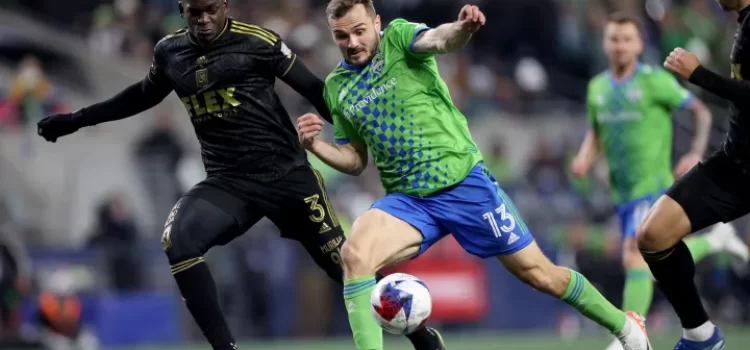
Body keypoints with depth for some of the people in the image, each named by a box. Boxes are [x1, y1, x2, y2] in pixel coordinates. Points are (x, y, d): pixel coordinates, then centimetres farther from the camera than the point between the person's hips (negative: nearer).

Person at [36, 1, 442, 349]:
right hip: (227, 181, 4)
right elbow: (143, 96, 26)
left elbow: (314, 90, -2)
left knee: (342, 262, -3)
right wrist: (77, 119, 28)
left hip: (285, 173, -4)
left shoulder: (258, 41, -9)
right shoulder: (170, 52, 6)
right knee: (177, 240, -23)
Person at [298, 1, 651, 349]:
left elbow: (437, 40, -30)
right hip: (408, 199, 4)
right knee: (354, 254, -26)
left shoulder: (397, 36, -6)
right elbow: (356, 159, 15)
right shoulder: (337, 87, 7)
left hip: (463, 181, -3)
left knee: (537, 273, 3)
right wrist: (314, 144, -5)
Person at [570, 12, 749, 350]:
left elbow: (701, 112, -2)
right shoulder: (597, 87, 8)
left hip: (652, 186, -7)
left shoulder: (655, 80, -9)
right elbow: (595, 134, 20)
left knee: (634, 259, -18)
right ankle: (715, 239, 39)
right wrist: (584, 158, -1)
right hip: (623, 192, 7)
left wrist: (696, 154, -14)